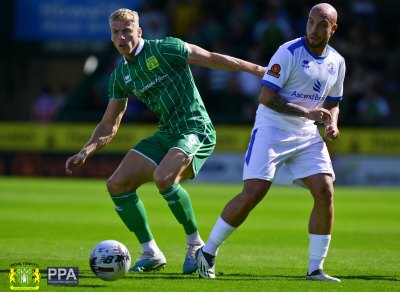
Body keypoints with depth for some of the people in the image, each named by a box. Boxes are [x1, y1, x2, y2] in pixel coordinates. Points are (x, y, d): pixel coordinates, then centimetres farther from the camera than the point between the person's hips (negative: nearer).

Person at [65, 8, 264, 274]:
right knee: (117, 185, -3)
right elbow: (109, 126, 17)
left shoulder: (164, 49, -10)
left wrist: (257, 70, -8)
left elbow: (212, 59, -8)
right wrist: (86, 152, 2)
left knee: (163, 178, -33)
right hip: (165, 134, 8)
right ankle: (151, 254, 7)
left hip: (195, 130, -8)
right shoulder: (121, 74, 10)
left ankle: (195, 245, -14)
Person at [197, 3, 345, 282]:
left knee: (325, 192, -10)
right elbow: (266, 96, -17)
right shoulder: (289, 52, -14)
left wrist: (332, 124, -1)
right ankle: (207, 253, 2)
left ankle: (315, 269, 0)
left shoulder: (337, 62, 7)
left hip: (307, 134, 6)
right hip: (272, 129, -6)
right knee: (253, 193, -14)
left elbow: (332, 103, 21)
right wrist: (306, 112, -22)